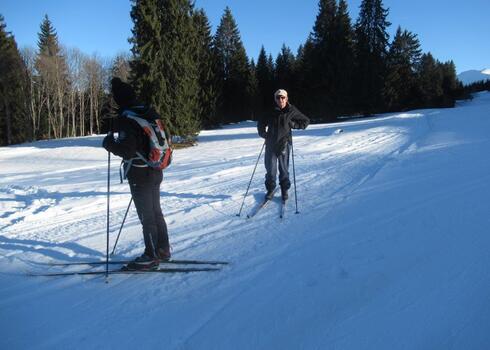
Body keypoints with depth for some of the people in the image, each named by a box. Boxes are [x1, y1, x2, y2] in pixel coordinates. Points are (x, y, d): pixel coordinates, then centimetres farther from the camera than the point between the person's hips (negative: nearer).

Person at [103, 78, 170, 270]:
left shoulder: (126, 119, -18)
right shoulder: (151, 113, 4)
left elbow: (127, 149, -26)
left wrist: (109, 143, -9)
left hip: (139, 176, -8)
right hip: (156, 172, 8)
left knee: (146, 217, 2)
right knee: (156, 212, 17)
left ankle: (151, 256, 13)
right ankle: (163, 249, 28)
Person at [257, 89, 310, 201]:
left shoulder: (292, 111, -2)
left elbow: (306, 121, 7)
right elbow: (261, 124, 17)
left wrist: (293, 124, -6)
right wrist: (263, 134, 2)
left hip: (284, 143, -1)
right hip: (271, 144, 2)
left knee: (284, 168, 5)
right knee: (270, 169, 5)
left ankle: (284, 190, 22)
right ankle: (270, 189, 21)